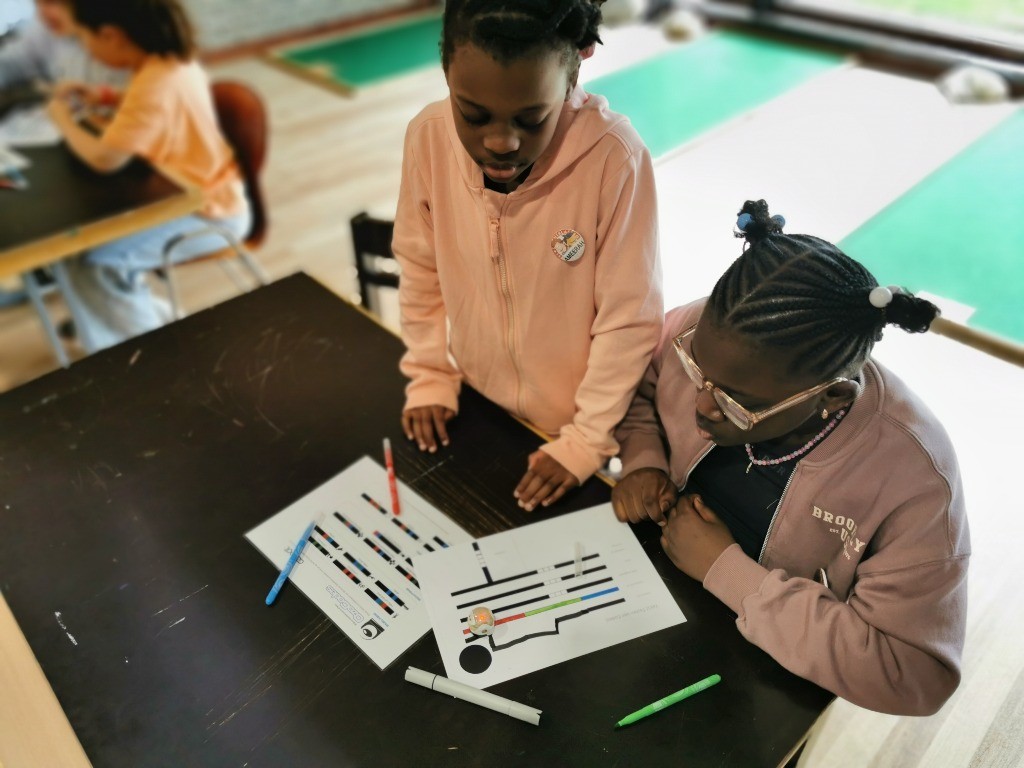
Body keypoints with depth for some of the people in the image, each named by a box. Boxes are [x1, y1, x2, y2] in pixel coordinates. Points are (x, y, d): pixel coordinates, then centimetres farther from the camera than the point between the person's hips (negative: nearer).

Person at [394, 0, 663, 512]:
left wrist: (585, 443, -15)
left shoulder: (614, 157, -29)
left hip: (578, 421, -3)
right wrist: (430, 380, 0)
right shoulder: (429, 138, -18)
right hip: (480, 410, 3)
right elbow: (421, 272, -3)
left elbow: (629, 322, -20)